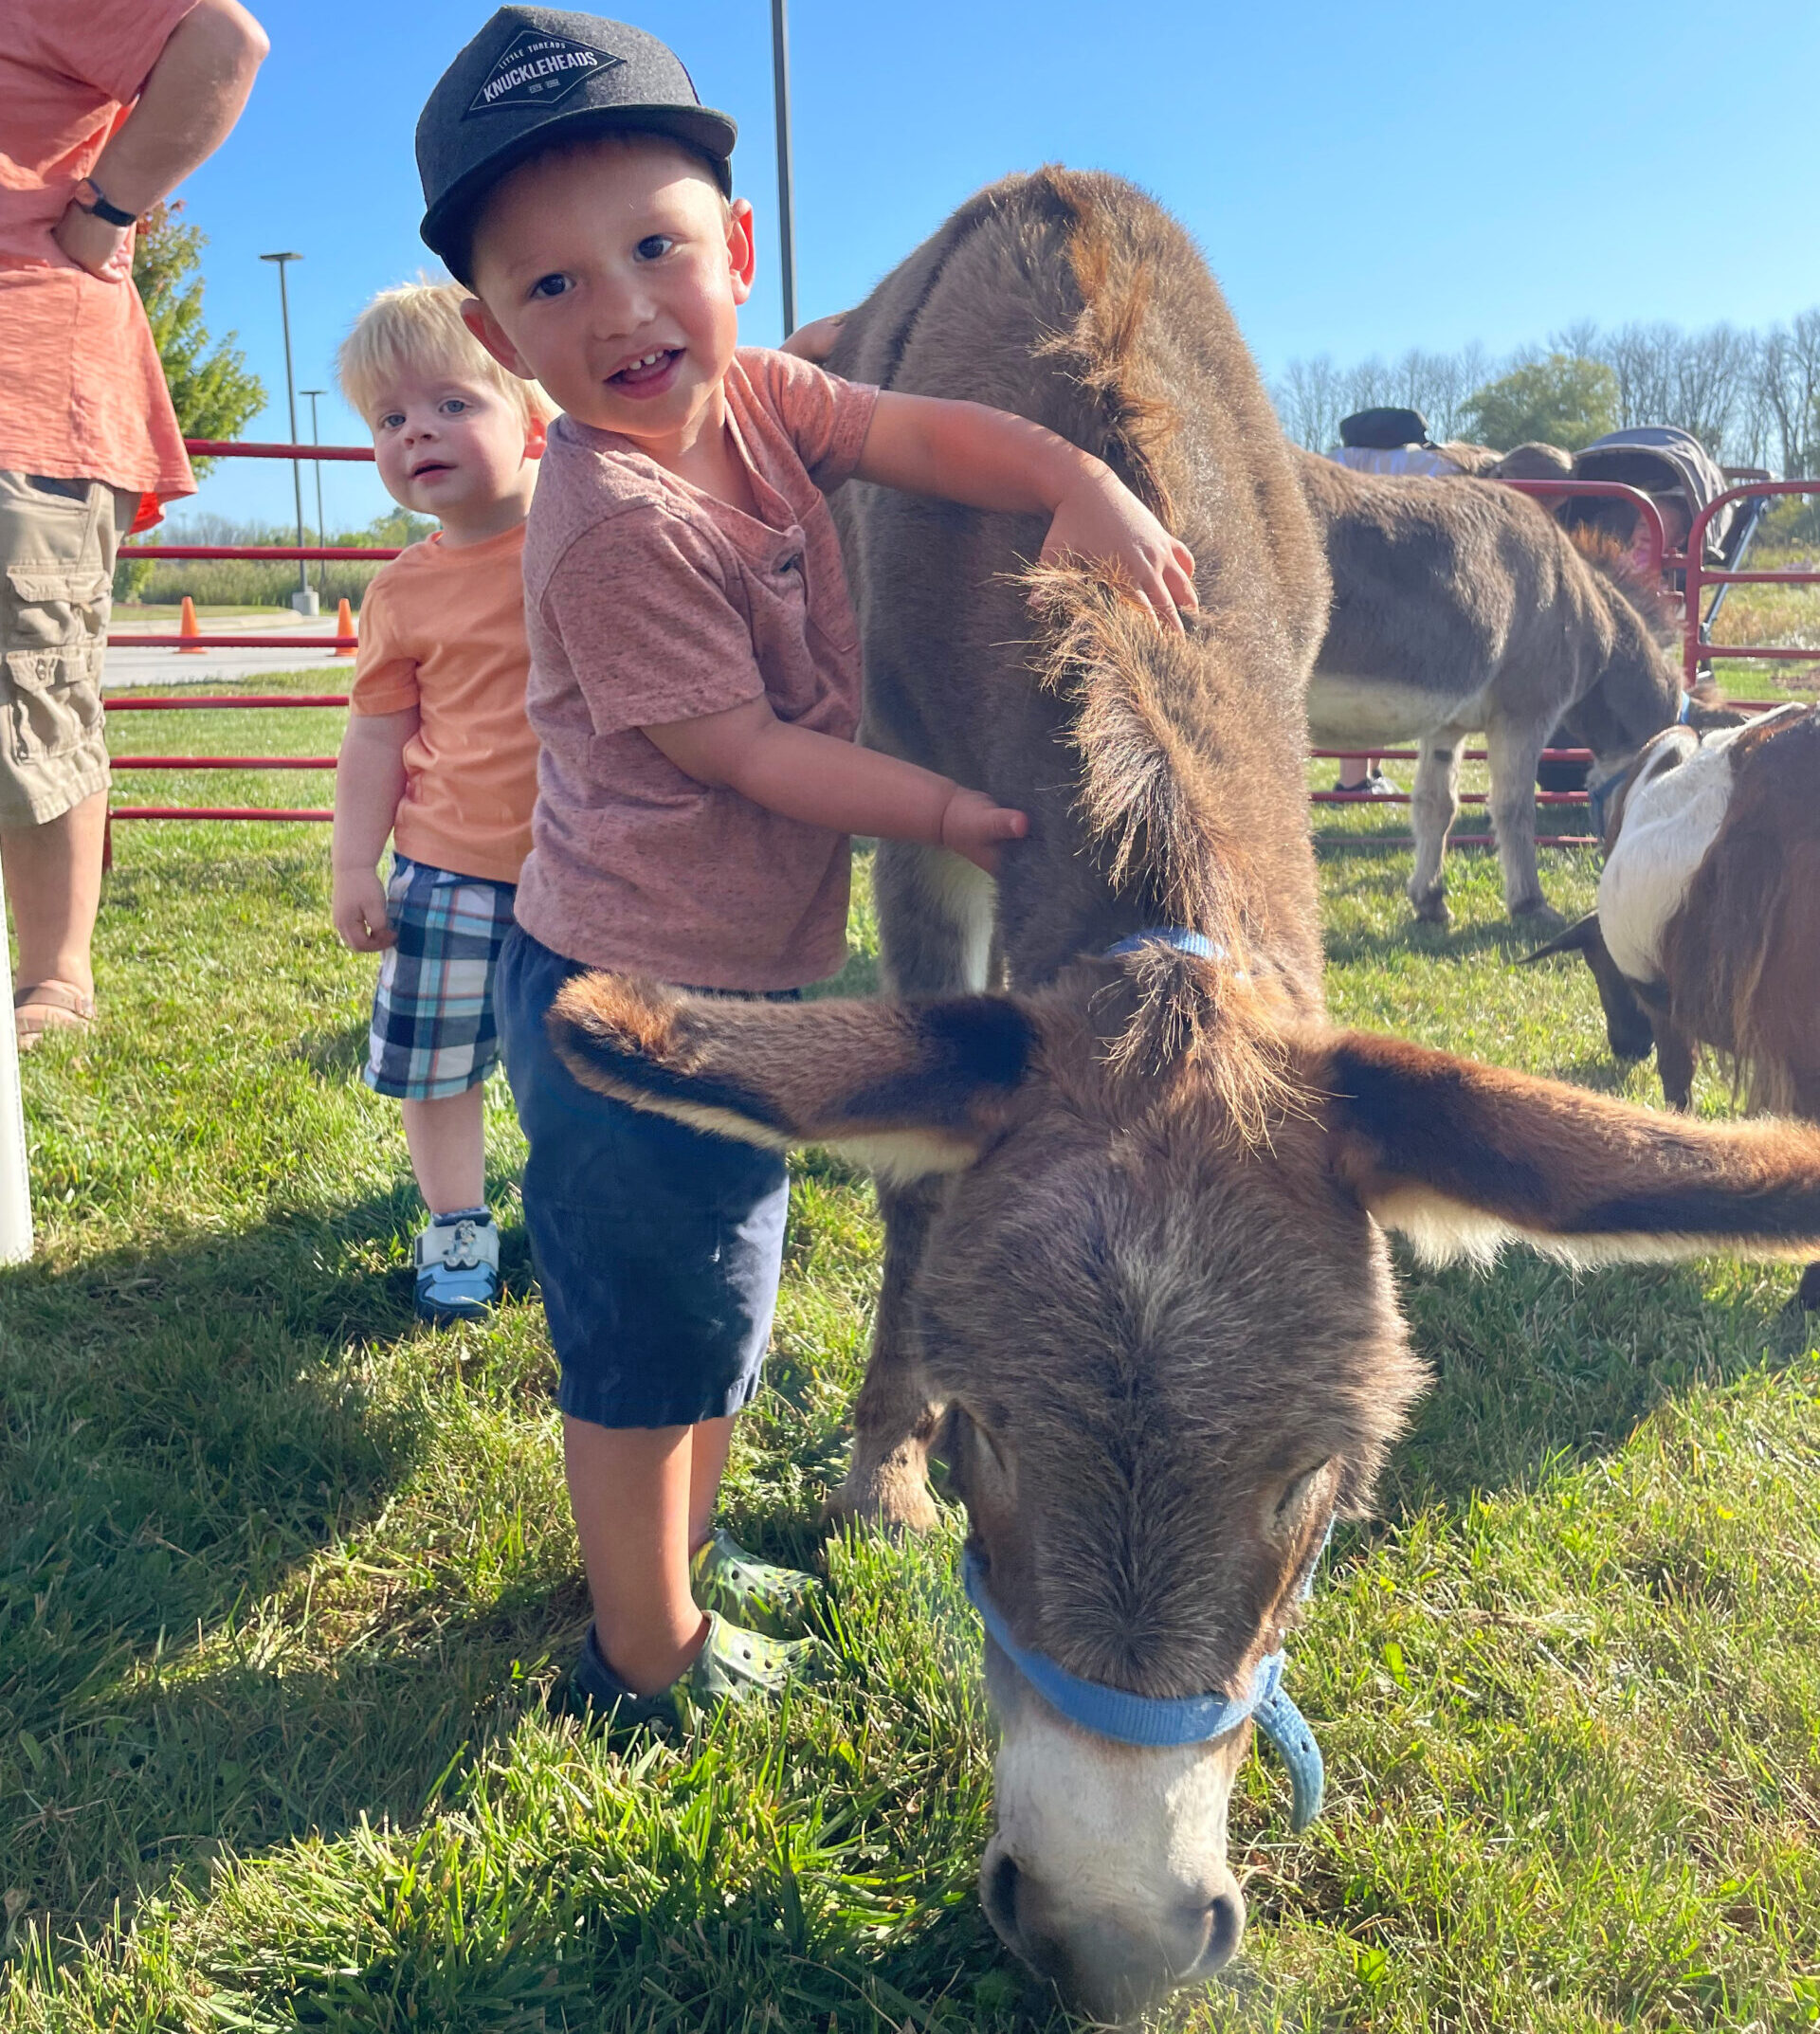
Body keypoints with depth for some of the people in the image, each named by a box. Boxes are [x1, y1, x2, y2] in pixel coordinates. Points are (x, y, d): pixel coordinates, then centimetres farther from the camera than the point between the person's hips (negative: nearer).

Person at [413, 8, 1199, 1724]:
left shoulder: (756, 397, 1)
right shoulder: (614, 522, -23)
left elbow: (927, 435, -4)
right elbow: (740, 750, -22)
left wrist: (1079, 481, -24)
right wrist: (964, 814, -19)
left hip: (743, 975, 9)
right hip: (635, 1000, -9)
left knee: (717, 1297, 23)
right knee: (647, 1337, 7)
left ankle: (687, 1560, 45)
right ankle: (652, 1659, 28)